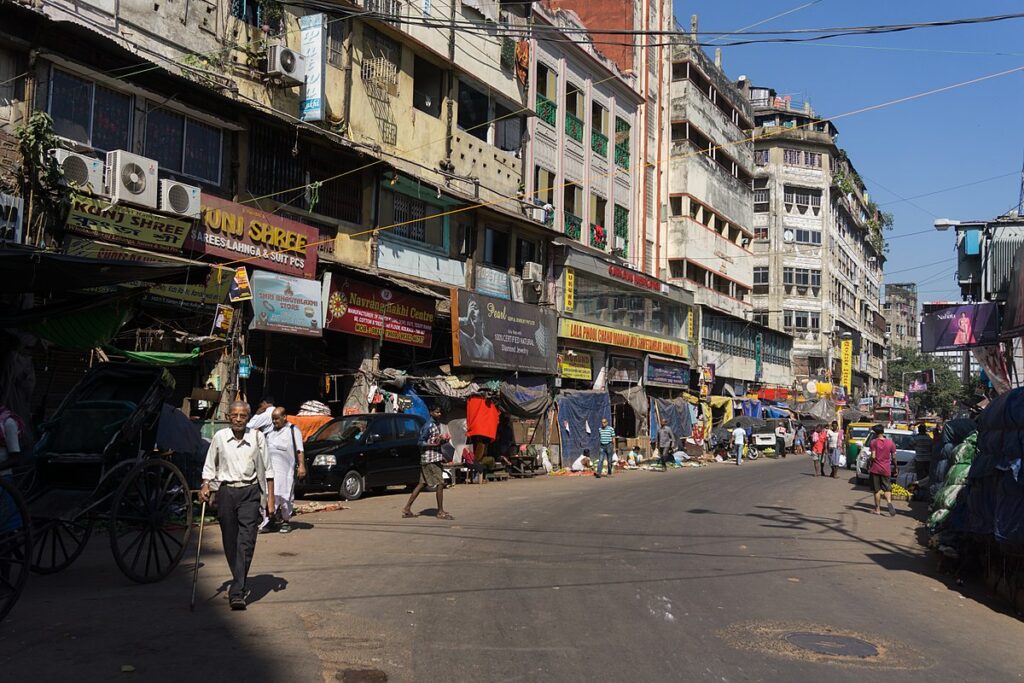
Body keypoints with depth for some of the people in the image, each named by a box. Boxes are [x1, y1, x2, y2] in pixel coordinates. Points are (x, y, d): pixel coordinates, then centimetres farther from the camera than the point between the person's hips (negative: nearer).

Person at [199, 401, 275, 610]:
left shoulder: (257, 437, 0)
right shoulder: (219, 437, 3)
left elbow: (268, 470, 5)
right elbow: (209, 467, 15)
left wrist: (270, 498, 3)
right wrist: (205, 486, -1)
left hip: (250, 493, -2)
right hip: (226, 491, 2)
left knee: (246, 542, -12)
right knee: (230, 542, 9)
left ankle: (237, 592, -14)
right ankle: (240, 583, 29)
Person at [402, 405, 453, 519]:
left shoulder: (438, 424, 15)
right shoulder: (428, 425, -13)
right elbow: (421, 442, -13)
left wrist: (444, 440, 7)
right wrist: (433, 444, -25)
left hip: (435, 457, 10)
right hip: (430, 458, -10)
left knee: (423, 484, 11)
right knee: (440, 483, -7)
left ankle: (407, 508, 16)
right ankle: (440, 512, -1)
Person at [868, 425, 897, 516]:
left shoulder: (874, 442, -9)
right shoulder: (890, 442, 0)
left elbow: (873, 456, -15)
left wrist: (869, 465, 1)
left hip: (875, 469, -2)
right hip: (886, 469, 2)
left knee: (877, 490, 7)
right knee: (886, 489, 9)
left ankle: (877, 509, 11)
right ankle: (889, 502, -19)